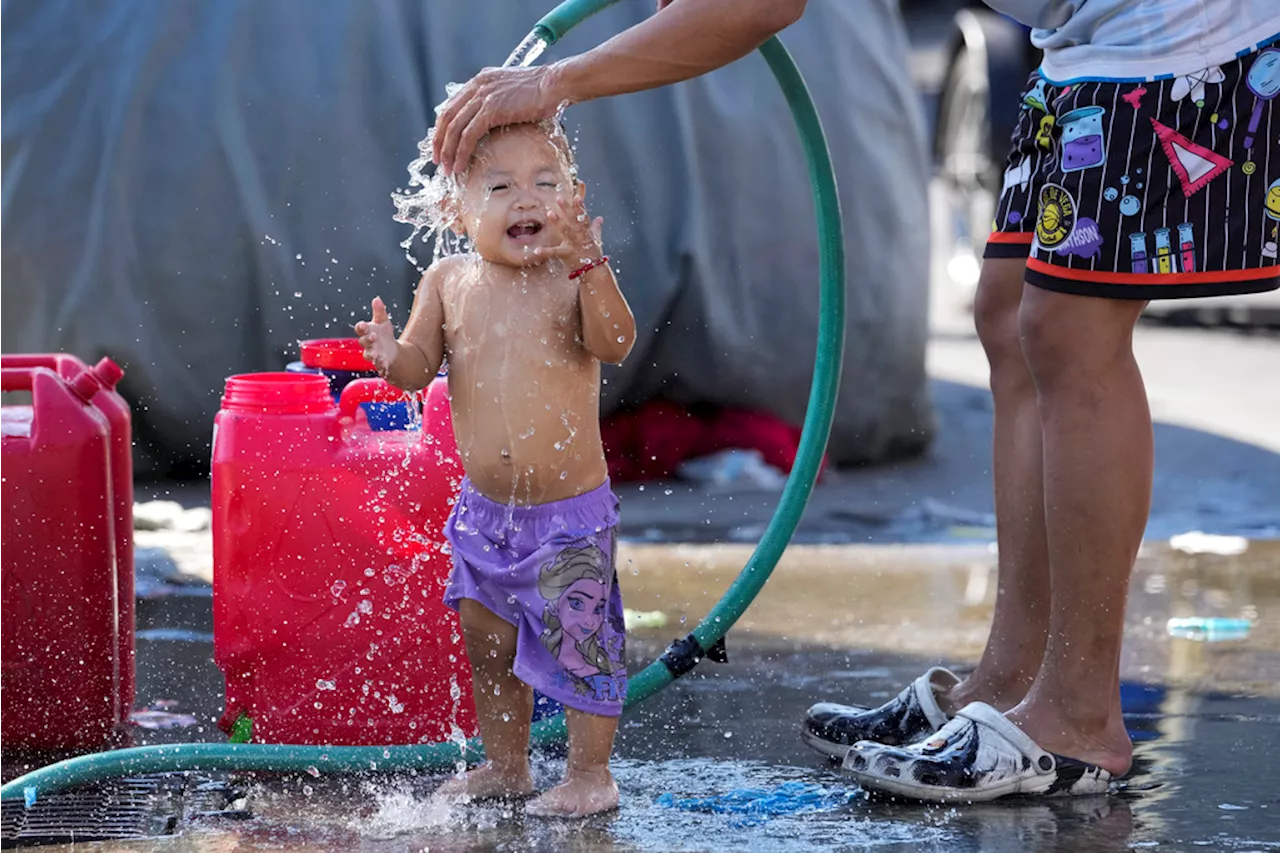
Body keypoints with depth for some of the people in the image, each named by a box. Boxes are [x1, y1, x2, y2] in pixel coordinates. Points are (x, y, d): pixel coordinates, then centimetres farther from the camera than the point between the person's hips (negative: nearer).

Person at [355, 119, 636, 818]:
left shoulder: (574, 278, -12)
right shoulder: (449, 282, -1)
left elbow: (615, 344, -28)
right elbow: (419, 370, 0)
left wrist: (588, 265, -42)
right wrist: (392, 355, -24)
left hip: (569, 512, -4)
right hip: (483, 510, 5)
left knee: (578, 641, -1)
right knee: (488, 645, 16)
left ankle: (589, 773, 14)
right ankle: (506, 766, 33)